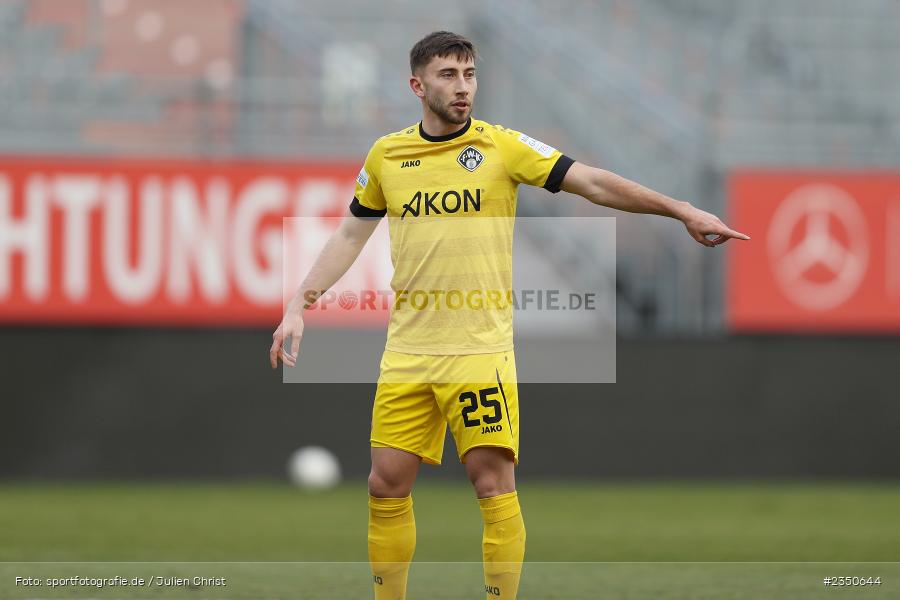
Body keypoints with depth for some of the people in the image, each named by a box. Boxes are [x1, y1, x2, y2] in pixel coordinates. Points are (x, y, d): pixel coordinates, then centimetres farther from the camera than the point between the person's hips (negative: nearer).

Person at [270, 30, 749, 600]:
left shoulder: (503, 146, -3)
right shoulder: (386, 155, 7)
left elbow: (594, 183, -6)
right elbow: (350, 236, 18)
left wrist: (683, 211, -14)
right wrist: (300, 306, 11)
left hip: (481, 351, -3)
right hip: (407, 354, 3)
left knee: (494, 484, -9)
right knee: (387, 485, 5)